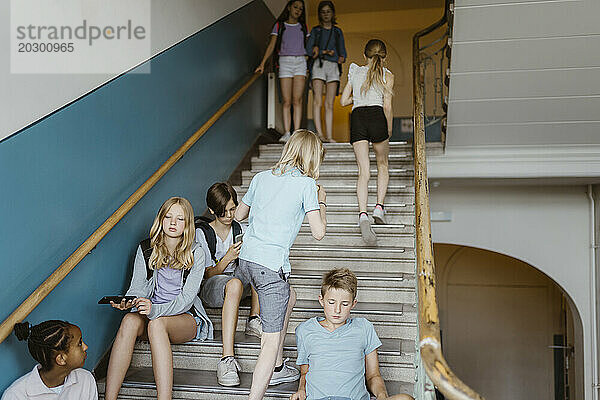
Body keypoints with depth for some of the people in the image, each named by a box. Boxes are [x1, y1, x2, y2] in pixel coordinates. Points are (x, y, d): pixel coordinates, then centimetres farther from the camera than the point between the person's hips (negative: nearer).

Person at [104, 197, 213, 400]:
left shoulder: (196, 252, -4)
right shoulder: (146, 249, 7)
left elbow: (187, 296, -13)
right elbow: (137, 287, 1)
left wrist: (155, 310, -30)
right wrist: (129, 301, -24)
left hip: (186, 316, -2)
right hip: (152, 313, 3)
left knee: (157, 324, -35)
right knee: (130, 320, -31)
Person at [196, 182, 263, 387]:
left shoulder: (239, 229, 7)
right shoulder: (202, 232, -5)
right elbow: (207, 274, -8)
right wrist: (227, 258, -25)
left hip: (236, 279, 5)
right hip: (209, 289, -4)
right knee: (234, 284, -40)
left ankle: (254, 319, -15)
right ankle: (227, 359, -48)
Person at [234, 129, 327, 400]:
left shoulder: (261, 177, 12)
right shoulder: (306, 184, -5)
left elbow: (239, 215, 22)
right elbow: (318, 232, -7)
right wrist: (321, 202, 9)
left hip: (246, 258, 8)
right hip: (271, 265, -7)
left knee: (289, 299, 31)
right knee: (272, 339, -2)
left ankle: (277, 368, 41)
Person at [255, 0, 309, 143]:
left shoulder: (303, 27, 18)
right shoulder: (279, 25, 12)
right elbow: (271, 45, 4)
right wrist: (262, 63, -5)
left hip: (300, 62, 1)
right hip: (284, 61, -1)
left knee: (297, 100, -10)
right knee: (286, 101, -8)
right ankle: (287, 133, -10)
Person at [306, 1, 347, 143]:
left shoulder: (337, 31, 21)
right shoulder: (315, 30, 14)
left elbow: (343, 52, 19)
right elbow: (309, 50, 2)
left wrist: (341, 58, -2)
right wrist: (326, 52, -3)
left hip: (334, 67, 2)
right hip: (319, 65, -2)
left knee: (330, 104, -5)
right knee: (317, 101, -16)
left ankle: (329, 136, -10)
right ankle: (319, 133, -23)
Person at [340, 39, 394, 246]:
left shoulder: (355, 72, 20)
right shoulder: (387, 76, 11)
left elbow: (344, 101, 21)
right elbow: (387, 107, 2)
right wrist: (389, 130, 13)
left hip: (357, 117, 2)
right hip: (376, 116, -2)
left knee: (363, 171, -3)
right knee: (382, 164, 19)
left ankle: (363, 214, -22)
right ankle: (379, 207, 8)